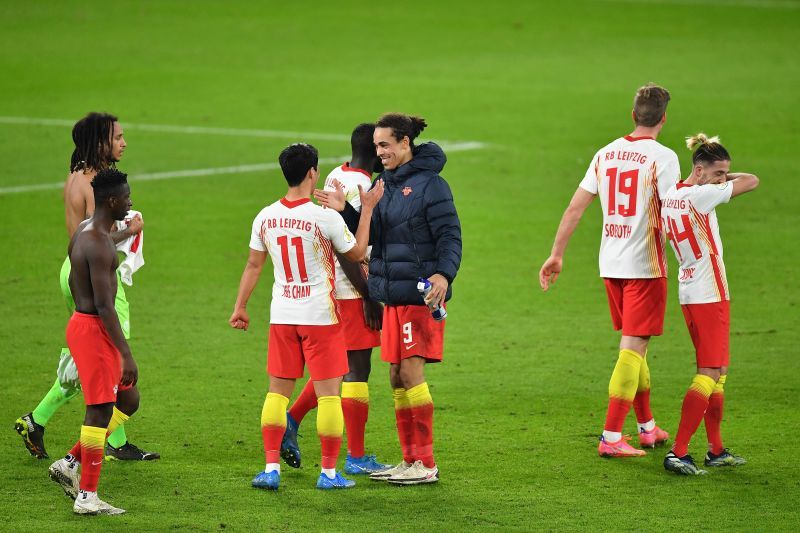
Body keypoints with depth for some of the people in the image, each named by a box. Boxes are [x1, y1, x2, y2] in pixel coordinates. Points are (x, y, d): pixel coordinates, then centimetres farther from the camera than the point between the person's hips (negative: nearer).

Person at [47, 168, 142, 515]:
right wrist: (126, 354, -24)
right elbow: (104, 306, -25)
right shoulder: (99, 244, -21)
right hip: (93, 329, -10)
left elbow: (74, 283, 24)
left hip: (81, 322, 10)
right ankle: (87, 497, -1)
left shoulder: (84, 231, 11)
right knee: (100, 409, -5)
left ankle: (70, 463, 16)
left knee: (128, 400, 16)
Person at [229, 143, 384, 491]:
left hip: (282, 316, 4)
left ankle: (271, 468, 4)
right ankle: (329, 472, 4)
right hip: (320, 316, -4)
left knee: (277, 391, 10)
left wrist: (240, 307, 19)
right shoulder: (325, 217, -14)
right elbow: (357, 253, 2)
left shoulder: (265, 217, 0)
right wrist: (367, 209, 9)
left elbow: (254, 265, 9)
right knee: (328, 393, 2)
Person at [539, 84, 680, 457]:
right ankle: (611, 437, -9)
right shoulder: (663, 157, -11)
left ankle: (648, 427, 28)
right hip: (645, 265, -6)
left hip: (610, 265, 6)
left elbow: (575, 207, 8)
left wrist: (556, 255, 14)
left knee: (634, 344, 18)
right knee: (633, 347, -4)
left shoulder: (606, 154, 7)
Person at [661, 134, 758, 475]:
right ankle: (678, 453, -13)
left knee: (717, 372, 16)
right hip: (710, 294, -9)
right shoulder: (701, 195, -18)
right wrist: (728, 178, 5)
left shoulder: (670, 197, 6)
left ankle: (716, 450, 20)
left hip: (688, 292, 9)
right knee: (710, 373, -7)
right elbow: (752, 182, -12)